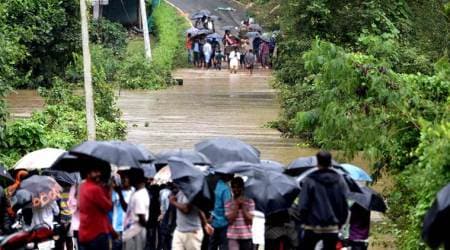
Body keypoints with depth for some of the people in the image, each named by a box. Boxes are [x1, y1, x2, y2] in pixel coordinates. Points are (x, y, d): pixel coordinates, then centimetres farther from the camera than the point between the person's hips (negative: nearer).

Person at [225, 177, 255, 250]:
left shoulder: (250, 202, 2)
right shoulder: (228, 204, 2)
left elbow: (249, 219, -6)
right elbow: (230, 219, -8)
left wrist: (242, 206, -10)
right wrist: (237, 205, -10)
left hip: (246, 236, 1)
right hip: (233, 237, -1)